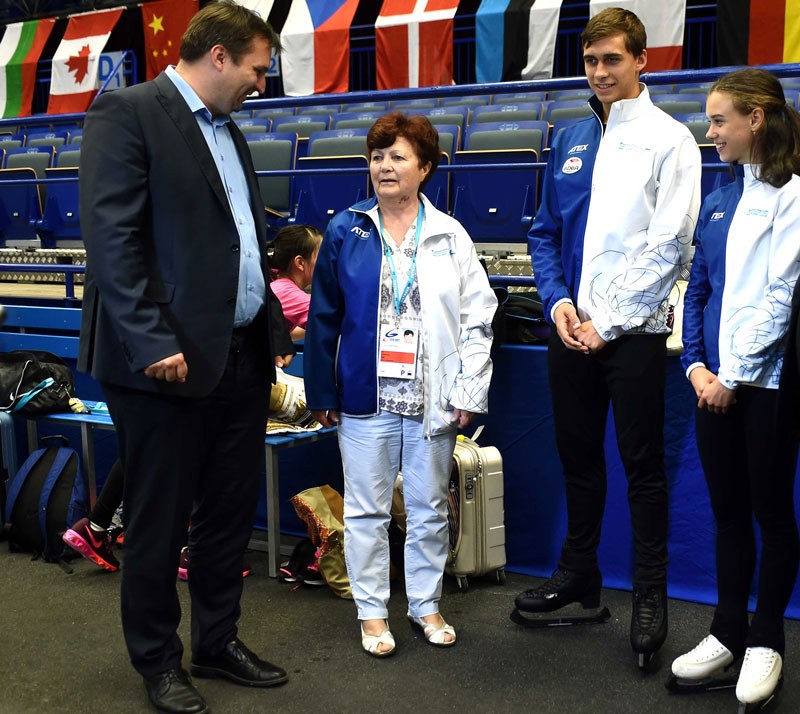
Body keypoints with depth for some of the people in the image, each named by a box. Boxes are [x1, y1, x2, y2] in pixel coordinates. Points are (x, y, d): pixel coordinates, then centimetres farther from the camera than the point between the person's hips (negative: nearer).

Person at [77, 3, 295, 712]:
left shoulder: (228, 130, 18)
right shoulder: (127, 113, -8)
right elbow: (111, 238, -17)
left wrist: (273, 331, 14)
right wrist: (153, 345, -22)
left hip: (241, 357, 8)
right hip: (169, 360, -8)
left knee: (231, 511, 15)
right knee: (160, 522, 6)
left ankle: (218, 641, 32)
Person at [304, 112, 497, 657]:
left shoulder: (450, 237, 3)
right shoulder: (347, 233, 1)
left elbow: (478, 319, 2)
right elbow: (323, 319, 3)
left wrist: (469, 392, -5)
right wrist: (322, 393, 0)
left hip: (432, 401, 1)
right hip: (366, 398, 0)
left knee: (430, 509, 12)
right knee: (367, 510, 7)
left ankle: (426, 604, 28)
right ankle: (372, 611, 21)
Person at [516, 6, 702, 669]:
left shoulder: (668, 138, -3)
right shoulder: (570, 140, 13)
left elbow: (668, 244, -10)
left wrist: (609, 319, -12)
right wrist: (559, 300, -3)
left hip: (632, 331, -5)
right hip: (571, 329, 5)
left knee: (643, 466, 3)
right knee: (579, 458, 15)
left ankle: (650, 598, 16)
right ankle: (578, 576, 30)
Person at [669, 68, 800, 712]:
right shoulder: (719, 203, 12)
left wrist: (737, 373, -12)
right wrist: (696, 365, 1)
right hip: (715, 383, 6)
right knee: (728, 512, 13)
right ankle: (727, 634, 25)